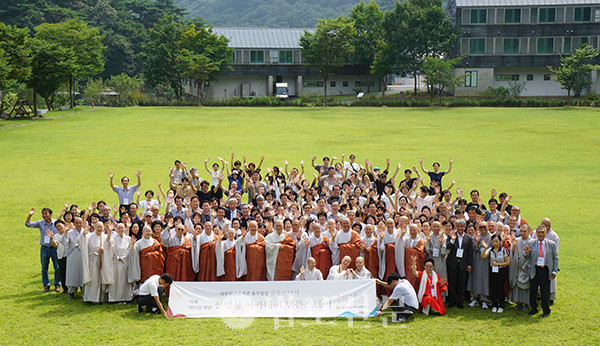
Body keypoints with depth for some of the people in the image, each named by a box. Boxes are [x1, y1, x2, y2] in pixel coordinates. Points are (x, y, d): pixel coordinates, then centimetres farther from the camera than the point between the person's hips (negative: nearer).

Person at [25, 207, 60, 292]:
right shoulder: (40, 223, 1)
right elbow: (28, 224, -4)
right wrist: (29, 215, -19)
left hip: (54, 248, -2)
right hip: (44, 248, 2)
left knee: (57, 268, 3)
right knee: (44, 268, 7)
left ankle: (57, 284, 17)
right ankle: (46, 285, 20)